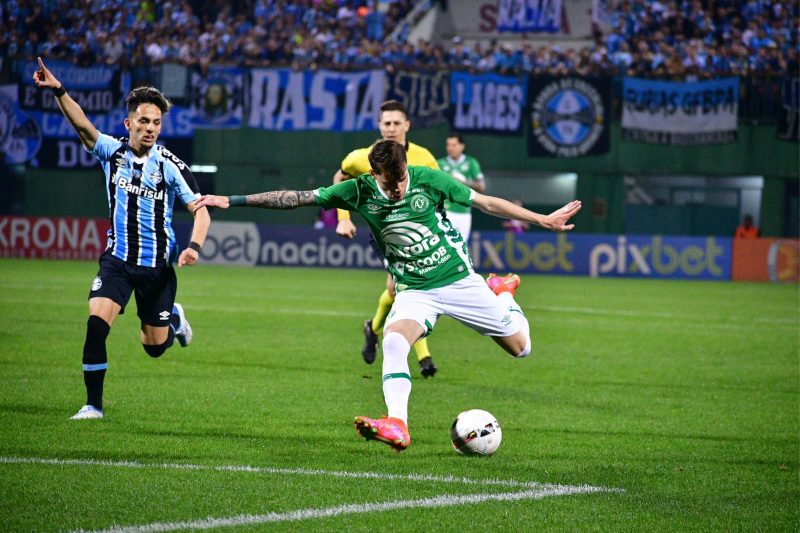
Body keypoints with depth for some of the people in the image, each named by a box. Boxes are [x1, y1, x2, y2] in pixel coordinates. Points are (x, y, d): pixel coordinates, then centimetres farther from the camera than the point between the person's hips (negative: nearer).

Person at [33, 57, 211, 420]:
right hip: (117, 258, 1)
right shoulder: (112, 152, -4)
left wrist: (194, 247, -27)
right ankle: (93, 405, -10)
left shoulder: (170, 166, -10)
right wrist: (58, 91, -36)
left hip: (157, 264, -1)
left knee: (155, 346, 8)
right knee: (96, 323, -20)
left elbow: (200, 210, -10)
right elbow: (82, 125, -19)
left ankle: (174, 318, 45)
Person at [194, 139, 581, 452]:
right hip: (415, 292, 0)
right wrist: (232, 201, -11)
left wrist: (542, 220, -3)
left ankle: (502, 293, 38)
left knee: (520, 347, 7)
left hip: (459, 280, 0)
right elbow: (296, 198, -9)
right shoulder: (359, 192, -11)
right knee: (393, 342, -32)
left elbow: (486, 203, -5)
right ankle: (397, 426, -36)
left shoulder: (428, 180, -15)